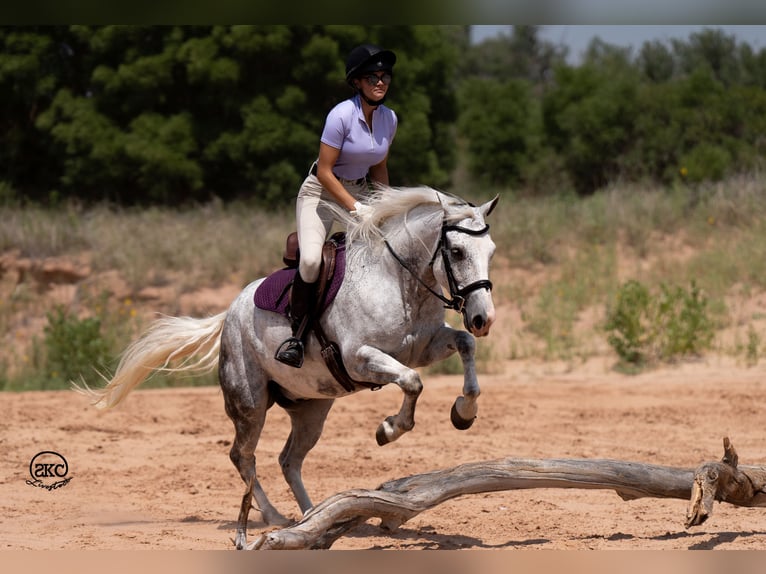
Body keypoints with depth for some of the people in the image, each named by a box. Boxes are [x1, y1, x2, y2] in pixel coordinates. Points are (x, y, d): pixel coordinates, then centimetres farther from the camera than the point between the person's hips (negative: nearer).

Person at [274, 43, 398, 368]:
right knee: (311, 260, -28)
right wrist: (356, 208, -25)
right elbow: (325, 172, -20)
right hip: (320, 193, -7)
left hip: (359, 192, 7)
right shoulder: (342, 115, -20)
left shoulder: (389, 119, 0)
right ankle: (299, 334, -11)